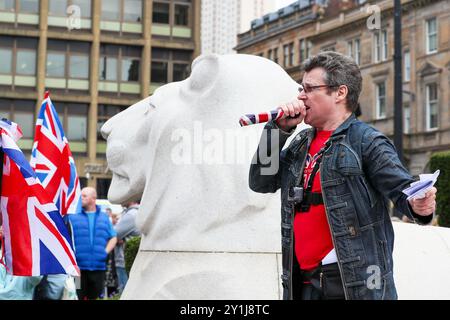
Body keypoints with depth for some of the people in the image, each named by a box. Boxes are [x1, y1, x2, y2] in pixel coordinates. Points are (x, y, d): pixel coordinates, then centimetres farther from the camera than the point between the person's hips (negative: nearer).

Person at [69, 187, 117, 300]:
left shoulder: (104, 217, 14)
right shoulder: (72, 216, 4)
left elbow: (113, 237, 19)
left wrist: (106, 252, 4)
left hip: (98, 266, 3)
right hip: (78, 267, -3)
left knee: (94, 296, 8)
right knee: (77, 296, -6)